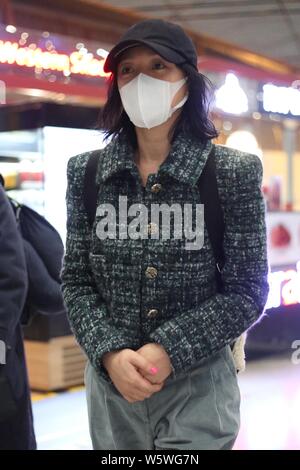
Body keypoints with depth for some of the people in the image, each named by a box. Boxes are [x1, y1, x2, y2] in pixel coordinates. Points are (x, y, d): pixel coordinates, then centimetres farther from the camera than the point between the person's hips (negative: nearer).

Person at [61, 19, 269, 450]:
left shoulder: (234, 173, -8)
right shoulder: (86, 172, 0)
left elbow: (247, 291, -8)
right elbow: (76, 281, 1)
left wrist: (168, 351, -17)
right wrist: (110, 353, -15)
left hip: (199, 386, -2)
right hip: (110, 383, 3)